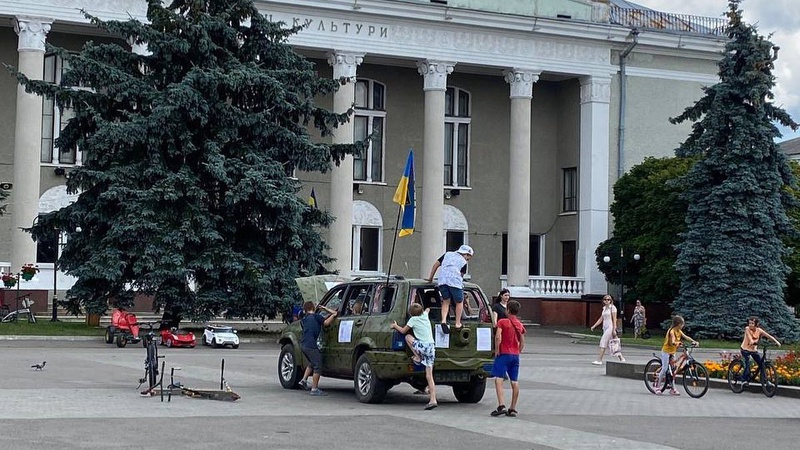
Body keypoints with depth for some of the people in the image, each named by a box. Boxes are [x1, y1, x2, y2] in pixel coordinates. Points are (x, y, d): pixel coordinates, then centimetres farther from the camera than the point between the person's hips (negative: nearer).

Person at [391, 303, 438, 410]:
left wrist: (395, 326, 22)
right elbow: (427, 309, 40)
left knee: (407, 337, 15)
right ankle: (433, 400, -6)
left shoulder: (413, 319, -1)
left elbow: (403, 331, 7)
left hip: (423, 346, -7)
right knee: (429, 376, 4)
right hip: (432, 347, 7)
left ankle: (417, 357, 6)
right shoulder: (425, 316, 16)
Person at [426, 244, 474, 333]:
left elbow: (436, 264, 24)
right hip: (455, 281, -4)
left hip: (442, 280, 4)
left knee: (446, 301, 16)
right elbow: (461, 275, 13)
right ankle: (458, 323, 11)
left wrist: (430, 277, 32)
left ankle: (443, 320, -4)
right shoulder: (463, 262, 14)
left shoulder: (447, 254, 25)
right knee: (459, 302, 14)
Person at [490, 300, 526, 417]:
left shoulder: (502, 322, -6)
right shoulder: (520, 325, 11)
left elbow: (498, 337, -17)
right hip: (515, 355, 6)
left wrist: (496, 351, -7)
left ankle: (501, 406, -23)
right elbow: (522, 343, 13)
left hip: (504, 354, -6)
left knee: (499, 379, -9)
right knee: (515, 382, 7)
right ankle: (513, 409, 11)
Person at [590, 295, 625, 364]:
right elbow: (601, 319, 19)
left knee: (603, 341, -14)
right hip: (605, 327, 8)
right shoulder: (604, 308, 16)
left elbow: (614, 319, -10)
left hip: (610, 327, -8)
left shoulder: (612, 308, -6)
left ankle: (599, 360, -15)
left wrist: (614, 329, -15)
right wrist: (594, 326, 11)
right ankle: (621, 358, 17)